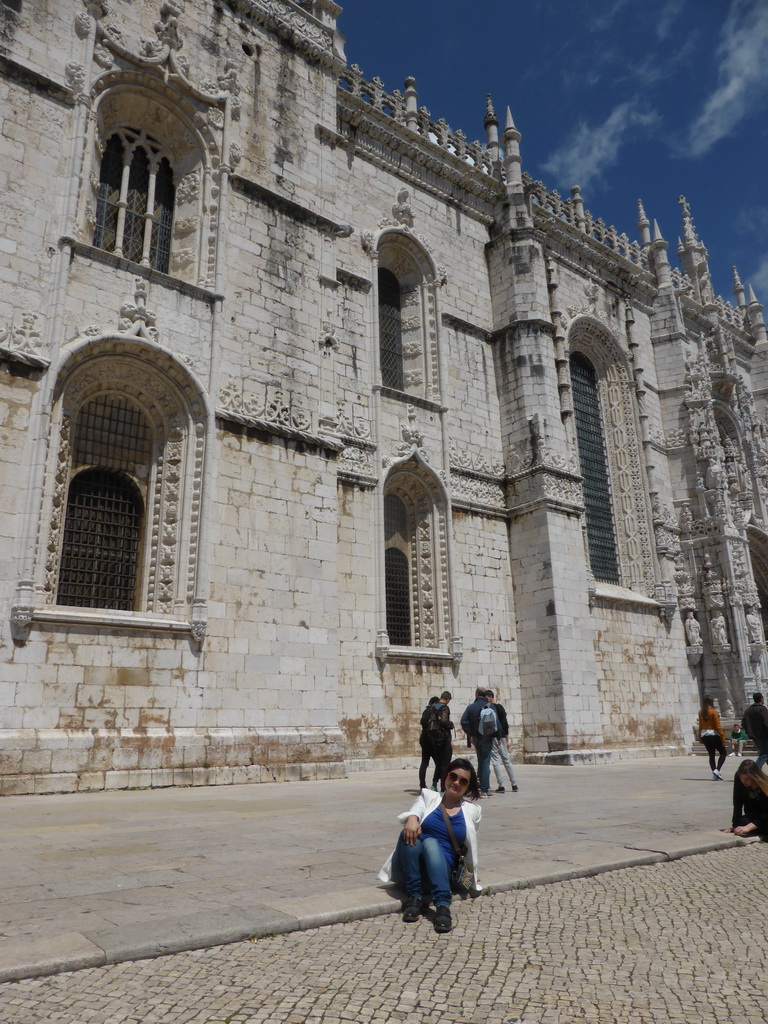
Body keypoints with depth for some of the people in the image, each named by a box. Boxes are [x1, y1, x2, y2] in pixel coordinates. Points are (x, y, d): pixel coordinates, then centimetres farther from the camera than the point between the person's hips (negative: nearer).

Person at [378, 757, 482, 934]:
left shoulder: (472, 810, 15)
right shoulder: (428, 796, 11)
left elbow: (470, 847, 26)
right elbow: (415, 812, -11)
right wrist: (412, 818, -34)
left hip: (438, 871, 0)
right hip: (407, 871, 1)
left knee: (431, 842, -34)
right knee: (411, 833, -32)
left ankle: (442, 906, -50)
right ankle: (415, 897, -34)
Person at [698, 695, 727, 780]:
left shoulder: (701, 713, 5)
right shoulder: (713, 712, -12)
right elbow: (718, 726, -14)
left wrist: (700, 737, 18)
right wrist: (723, 738, -11)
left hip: (704, 736, 6)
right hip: (713, 735, -6)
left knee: (711, 754, 11)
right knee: (723, 753, 5)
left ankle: (714, 771, 5)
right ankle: (717, 770, -12)